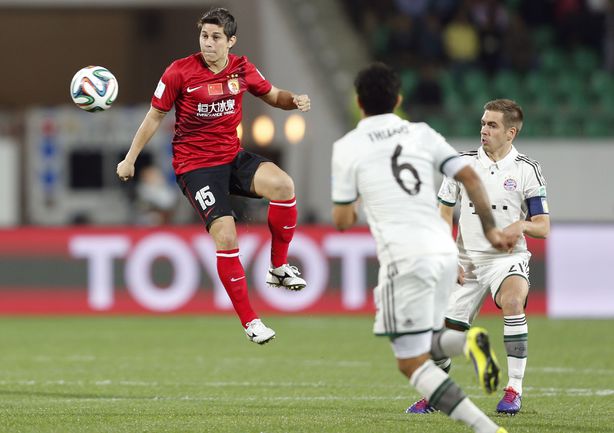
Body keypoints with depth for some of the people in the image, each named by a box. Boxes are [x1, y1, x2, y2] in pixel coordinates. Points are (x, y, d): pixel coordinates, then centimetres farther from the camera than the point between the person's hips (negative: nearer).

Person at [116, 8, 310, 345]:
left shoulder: (241, 69, 2)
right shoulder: (180, 72, -9)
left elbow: (273, 96, 18)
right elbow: (155, 116, 2)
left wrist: (294, 100, -6)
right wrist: (130, 159, 7)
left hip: (233, 158, 4)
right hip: (194, 164, -4)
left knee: (283, 185, -26)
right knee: (225, 235, -20)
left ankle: (278, 268, -6)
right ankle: (249, 321, -9)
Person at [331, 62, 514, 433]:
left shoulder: (347, 147, 2)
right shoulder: (422, 134, 13)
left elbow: (342, 221, 5)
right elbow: (469, 176, 4)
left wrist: (349, 207, 28)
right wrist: (490, 229, 12)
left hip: (404, 258, -5)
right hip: (444, 250, 6)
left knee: (412, 363, 1)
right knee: (426, 346, 24)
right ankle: (469, 341, -11)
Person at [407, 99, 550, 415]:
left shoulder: (527, 170, -4)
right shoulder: (462, 164, 1)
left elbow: (543, 226, -3)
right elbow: (444, 214, 9)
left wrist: (522, 225, -26)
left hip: (508, 258, -3)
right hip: (467, 261, 3)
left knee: (512, 302, -33)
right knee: (445, 329, 0)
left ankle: (514, 390, -26)